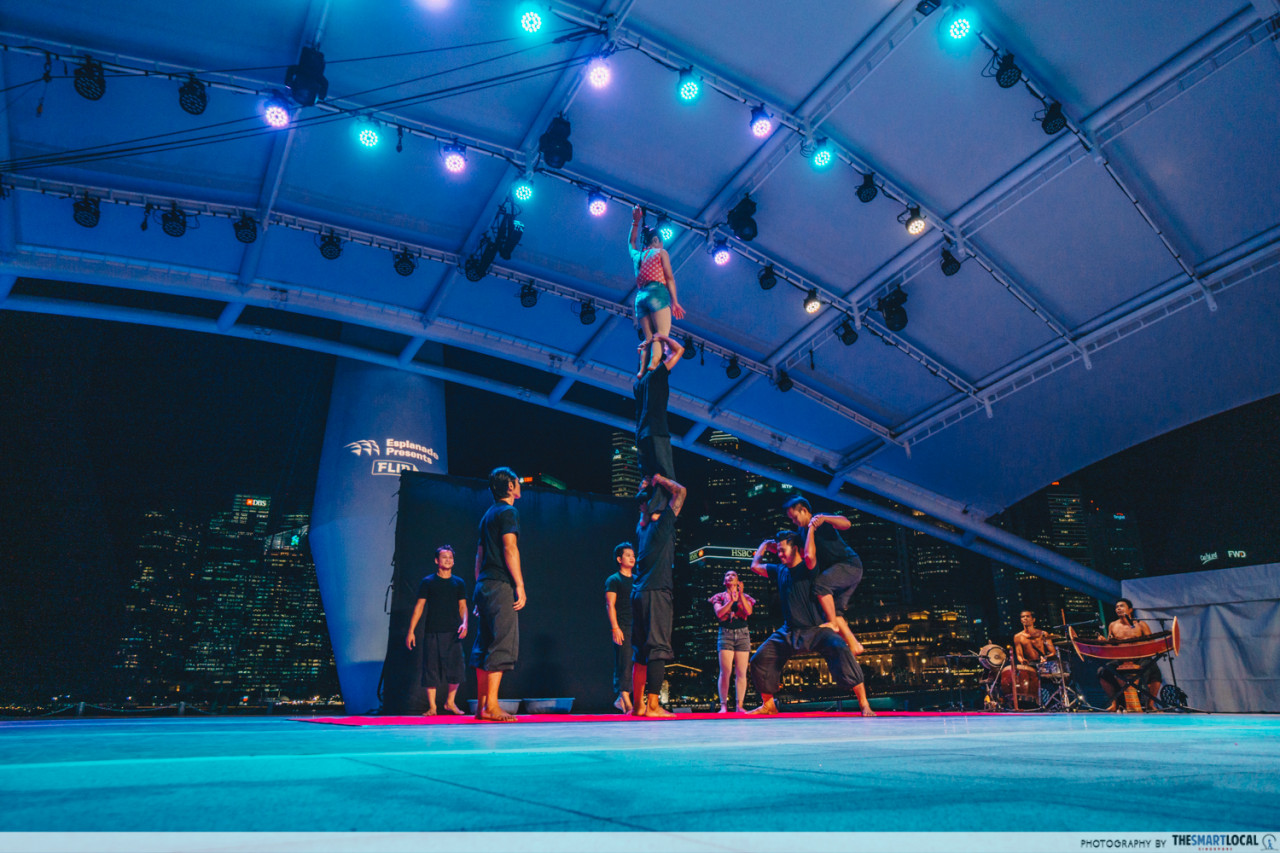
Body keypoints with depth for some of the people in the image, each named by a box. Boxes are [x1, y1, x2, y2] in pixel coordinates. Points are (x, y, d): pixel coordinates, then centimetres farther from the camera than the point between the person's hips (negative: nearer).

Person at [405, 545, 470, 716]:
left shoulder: (459, 583, 11)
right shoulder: (428, 582, 6)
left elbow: (462, 606, 9)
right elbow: (419, 606, 5)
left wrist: (464, 623, -9)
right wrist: (411, 631, 1)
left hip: (453, 632, 1)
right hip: (432, 632, -1)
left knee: (456, 668, -5)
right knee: (431, 669, -1)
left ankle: (450, 702, 15)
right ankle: (432, 707, 10)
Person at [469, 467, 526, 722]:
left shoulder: (488, 515, 22)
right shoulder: (508, 512, -4)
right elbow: (510, 548, -14)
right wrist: (520, 585, -14)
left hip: (484, 585, 9)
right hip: (501, 586, -9)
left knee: (484, 646, 9)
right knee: (503, 644, -9)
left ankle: (482, 705, 12)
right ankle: (491, 705, -11)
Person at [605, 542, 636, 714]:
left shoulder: (636, 580, 20)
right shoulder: (613, 580, 2)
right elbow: (610, 605, -5)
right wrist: (615, 628, -14)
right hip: (622, 627, -6)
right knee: (624, 663, -11)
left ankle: (621, 699, 12)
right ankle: (626, 703, -11)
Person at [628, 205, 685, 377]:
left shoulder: (636, 255, 25)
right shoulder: (661, 252, 12)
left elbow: (630, 241, 48)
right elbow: (669, 278, 3)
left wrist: (636, 221, 53)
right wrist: (674, 302, 1)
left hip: (640, 297, 6)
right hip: (657, 292, -6)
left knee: (648, 339, 0)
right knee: (662, 333, -18)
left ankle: (643, 370, -19)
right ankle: (654, 363, -41)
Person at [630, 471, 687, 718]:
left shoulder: (641, 529, 15)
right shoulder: (661, 525, -4)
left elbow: (644, 511, 38)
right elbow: (680, 492, 2)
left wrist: (646, 488, 33)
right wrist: (660, 480, 13)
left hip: (639, 593, 8)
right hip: (656, 592, -8)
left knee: (641, 651, 10)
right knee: (658, 648, -8)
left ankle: (638, 705, 14)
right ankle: (653, 705, -13)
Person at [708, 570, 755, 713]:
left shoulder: (745, 597, 16)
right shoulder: (719, 597, 13)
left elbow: (749, 611, -4)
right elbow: (719, 613, -4)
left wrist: (741, 594, -12)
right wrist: (731, 600, -14)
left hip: (742, 633, 1)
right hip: (726, 633, -1)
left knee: (741, 672, -4)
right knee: (725, 671, -11)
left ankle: (739, 705, -1)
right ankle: (723, 705, -8)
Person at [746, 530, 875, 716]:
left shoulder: (809, 569, -7)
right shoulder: (779, 571, 12)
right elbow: (755, 566, 24)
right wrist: (765, 545, 27)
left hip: (816, 629, -6)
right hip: (789, 632, 6)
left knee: (840, 649, -32)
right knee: (759, 659, 0)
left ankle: (863, 703, -25)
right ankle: (768, 705, 20)